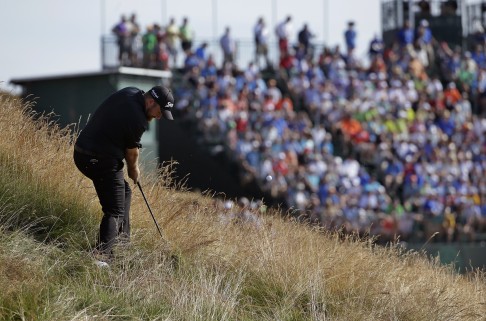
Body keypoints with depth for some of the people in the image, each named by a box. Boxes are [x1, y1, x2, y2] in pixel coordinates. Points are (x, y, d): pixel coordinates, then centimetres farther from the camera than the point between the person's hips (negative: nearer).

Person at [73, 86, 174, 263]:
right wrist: (134, 170, 16)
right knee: (115, 211, -7)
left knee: (123, 191, 25)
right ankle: (101, 254, -20)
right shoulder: (137, 120, -22)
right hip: (101, 161, -10)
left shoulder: (130, 93, 3)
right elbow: (131, 152, -4)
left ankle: (122, 236, 29)